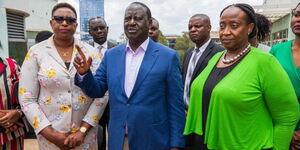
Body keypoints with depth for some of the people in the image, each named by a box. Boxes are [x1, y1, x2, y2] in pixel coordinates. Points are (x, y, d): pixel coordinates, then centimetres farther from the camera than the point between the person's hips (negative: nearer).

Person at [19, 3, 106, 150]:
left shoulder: (89, 52, -3)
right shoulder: (36, 52, -4)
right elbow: (27, 99, -4)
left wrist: (82, 130, -10)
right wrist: (52, 135, -9)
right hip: (50, 134, 0)